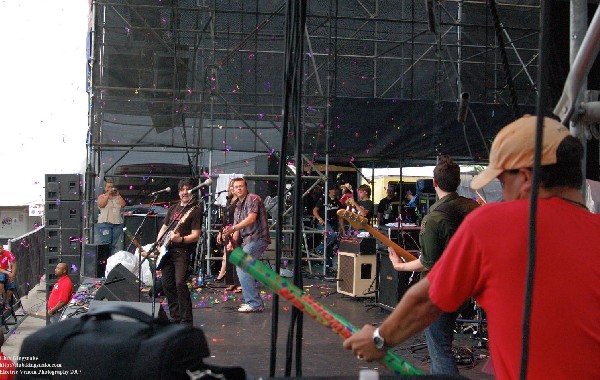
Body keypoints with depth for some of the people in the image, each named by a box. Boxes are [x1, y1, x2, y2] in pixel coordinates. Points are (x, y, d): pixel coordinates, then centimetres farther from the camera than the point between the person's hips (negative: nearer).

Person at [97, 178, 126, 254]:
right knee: (106, 244, -9)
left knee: (115, 245, 1)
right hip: (105, 224, -3)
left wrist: (118, 194, 1)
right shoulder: (101, 196, 9)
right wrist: (108, 194, -7)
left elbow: (123, 204, 2)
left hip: (117, 224, 4)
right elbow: (101, 204, -11)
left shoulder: (117, 197, 17)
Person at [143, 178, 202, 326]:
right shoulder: (173, 208, 19)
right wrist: (156, 246, 10)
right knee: (167, 284, 6)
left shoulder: (196, 209, -3)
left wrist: (181, 239, -26)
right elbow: (163, 228, 22)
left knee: (180, 283, -18)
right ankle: (175, 318, 17)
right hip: (166, 251, 7)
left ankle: (186, 321, -12)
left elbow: (195, 235, -10)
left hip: (183, 251, -7)